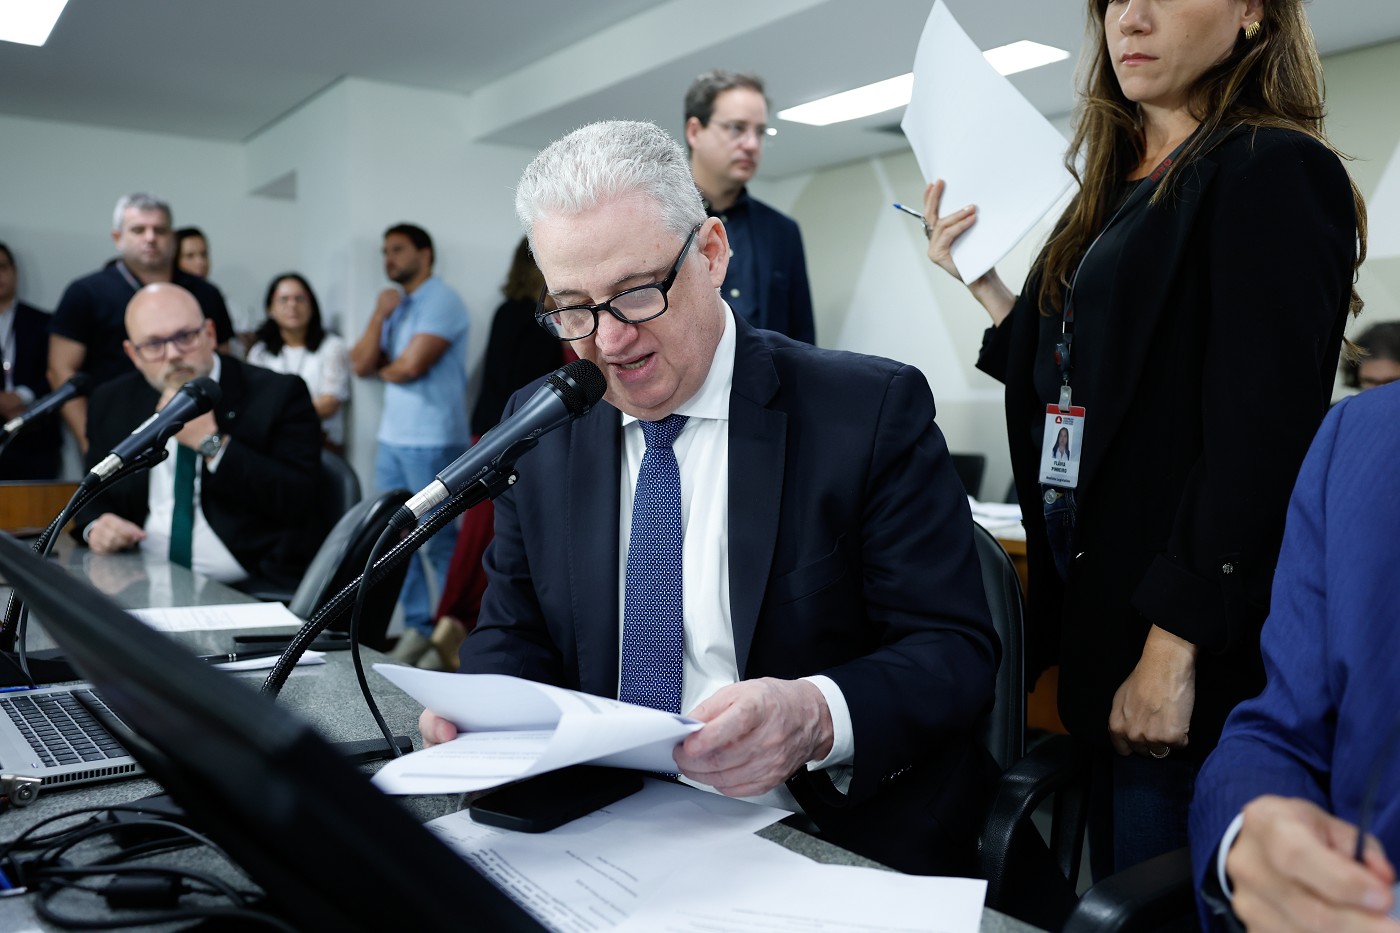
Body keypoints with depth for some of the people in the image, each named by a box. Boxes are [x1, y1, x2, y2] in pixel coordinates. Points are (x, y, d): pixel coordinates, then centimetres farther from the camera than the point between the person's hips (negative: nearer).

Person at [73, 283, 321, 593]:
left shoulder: (278, 394, -3)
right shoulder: (112, 402, 11)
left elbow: (297, 501, -12)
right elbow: (95, 495, 21)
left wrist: (211, 442, -16)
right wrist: (95, 527, -3)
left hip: (251, 590, -4)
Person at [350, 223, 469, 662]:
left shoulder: (440, 301, -8)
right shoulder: (396, 305, 17)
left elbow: (411, 366, -17)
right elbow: (361, 364, 7)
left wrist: (381, 370, 4)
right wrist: (380, 313, -3)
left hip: (432, 441, -8)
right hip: (392, 438, 8)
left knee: (440, 541, -4)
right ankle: (418, 626, 19)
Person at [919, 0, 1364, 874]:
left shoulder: (1273, 171, -9)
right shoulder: (1117, 192, 14)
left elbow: (1258, 435, -18)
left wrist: (1173, 650, -20)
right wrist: (980, 279, 11)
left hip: (1201, 642, -8)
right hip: (1101, 614, 8)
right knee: (1112, 896, 18)